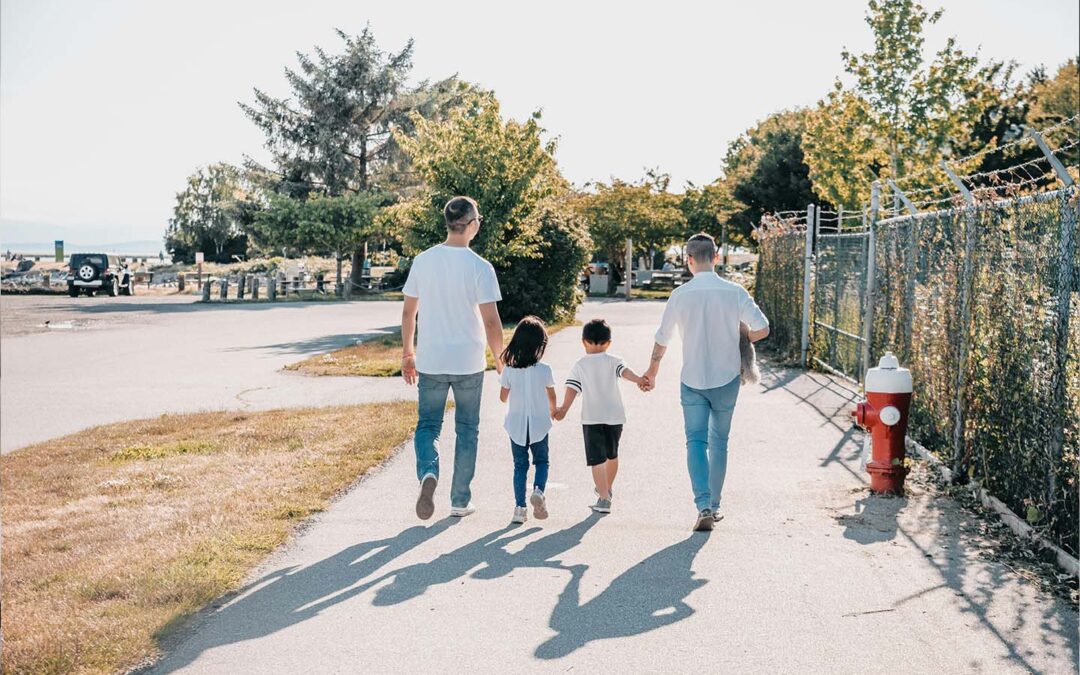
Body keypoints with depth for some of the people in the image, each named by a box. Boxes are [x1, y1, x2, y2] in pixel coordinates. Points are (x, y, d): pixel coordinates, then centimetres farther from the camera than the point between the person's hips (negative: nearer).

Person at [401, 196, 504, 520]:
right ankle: (460, 501, 19)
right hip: (469, 363, -2)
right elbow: (491, 322, -12)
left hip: (430, 361, 2)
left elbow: (408, 312, 4)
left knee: (427, 425, 12)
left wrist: (407, 352, 16)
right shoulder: (480, 267, -12)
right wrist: (501, 362, 1)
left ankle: (428, 473, -17)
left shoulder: (423, 261, -1)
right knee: (467, 430, 13)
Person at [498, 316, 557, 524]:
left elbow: (503, 397, 0)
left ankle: (520, 507, 7)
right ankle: (538, 490, -11)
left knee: (520, 466, 12)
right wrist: (553, 410, 20)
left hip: (516, 425, 1)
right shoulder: (544, 370, -13)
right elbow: (551, 397, -1)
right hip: (538, 425, -1)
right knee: (541, 462, 16)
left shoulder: (509, 370, -10)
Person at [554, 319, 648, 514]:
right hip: (614, 416, 2)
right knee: (612, 455, 23)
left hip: (591, 418, -2)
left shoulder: (580, 366, 4)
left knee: (597, 459, -3)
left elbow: (572, 388, -9)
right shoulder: (613, 361, 5)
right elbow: (625, 371, -16)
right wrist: (638, 379, -32)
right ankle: (606, 489, 41)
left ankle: (604, 498, -15)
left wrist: (564, 408, -15)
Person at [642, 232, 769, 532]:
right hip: (727, 378, 1)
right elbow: (762, 329, -8)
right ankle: (714, 505, 22)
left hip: (692, 380, -1)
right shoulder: (735, 292, -8)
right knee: (719, 442, 14)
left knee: (696, 441, 1)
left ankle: (704, 506, -14)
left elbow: (662, 339, 1)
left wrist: (651, 372, 17)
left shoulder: (681, 294, -7)